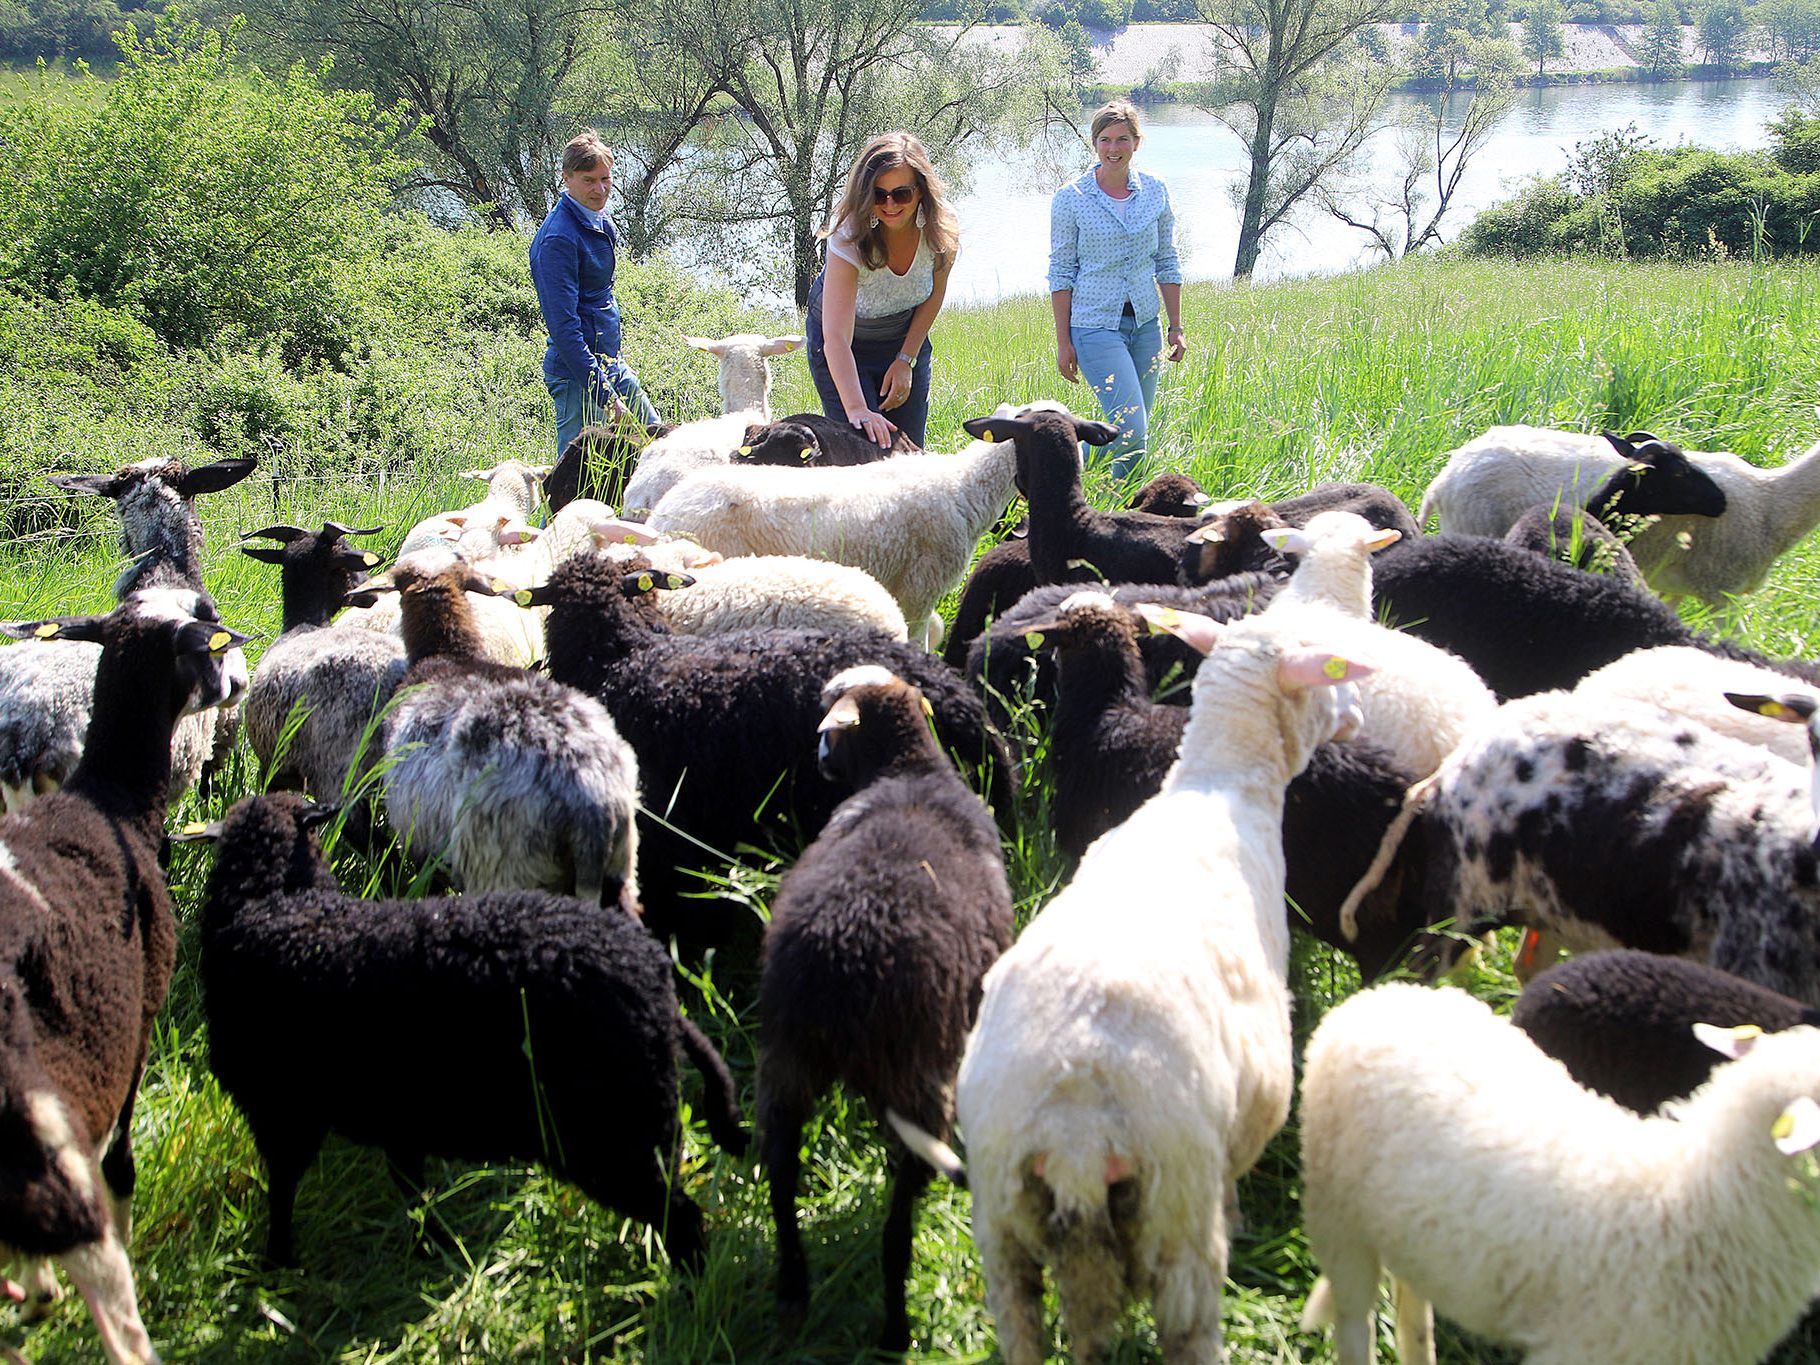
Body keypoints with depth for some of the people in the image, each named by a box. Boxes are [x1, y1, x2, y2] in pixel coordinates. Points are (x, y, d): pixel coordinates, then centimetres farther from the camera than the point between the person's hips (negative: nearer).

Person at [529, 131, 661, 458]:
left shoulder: (600, 218, 8)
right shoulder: (558, 238, -21)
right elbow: (563, 326, -25)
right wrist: (606, 396, -26)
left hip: (610, 364, 10)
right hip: (578, 372, -10)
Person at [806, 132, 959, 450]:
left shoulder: (940, 232, -22)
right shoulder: (851, 238, -34)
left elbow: (933, 298, -1)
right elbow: (837, 339, -43)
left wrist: (906, 360, -6)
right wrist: (856, 409, -55)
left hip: (907, 338, 4)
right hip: (848, 348, -4)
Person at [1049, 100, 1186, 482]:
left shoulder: (1156, 192, 5)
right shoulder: (1070, 199, -6)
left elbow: (1167, 264, 12)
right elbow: (1061, 273, -3)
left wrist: (1176, 327, 9)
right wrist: (1063, 342, -5)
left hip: (1145, 322, 5)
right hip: (1096, 325, -5)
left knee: (1137, 433, 8)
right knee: (1131, 430, -17)